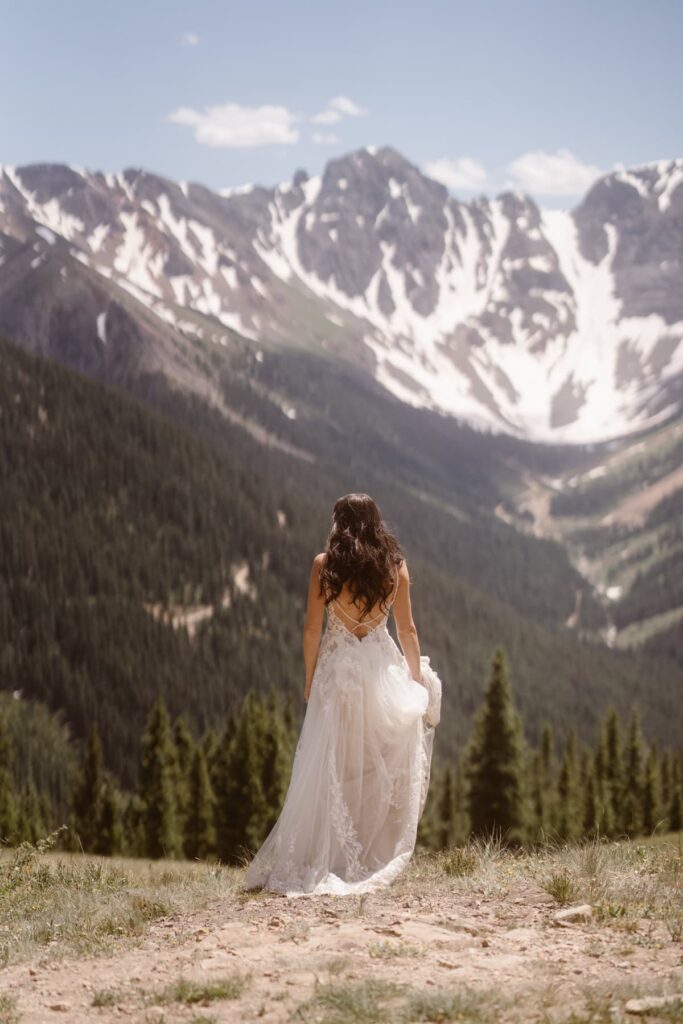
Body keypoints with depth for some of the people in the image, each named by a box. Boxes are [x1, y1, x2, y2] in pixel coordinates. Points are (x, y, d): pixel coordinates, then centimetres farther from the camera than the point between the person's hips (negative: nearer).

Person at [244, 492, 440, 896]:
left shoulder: (324, 565, -4)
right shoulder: (395, 565, 1)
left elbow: (312, 630, -3)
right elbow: (407, 630, 4)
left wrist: (311, 679, 7)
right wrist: (417, 680, 12)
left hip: (337, 670, -1)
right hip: (383, 668, 1)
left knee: (329, 770, 3)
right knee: (386, 770, 8)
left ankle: (323, 861, 3)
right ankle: (378, 860, 8)